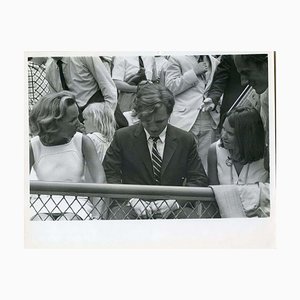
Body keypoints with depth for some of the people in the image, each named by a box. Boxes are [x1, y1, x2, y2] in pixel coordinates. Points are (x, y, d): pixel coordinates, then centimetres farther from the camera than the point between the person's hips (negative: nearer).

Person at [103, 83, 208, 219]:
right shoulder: (123, 137, 7)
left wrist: (175, 201, -11)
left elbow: (199, 180, 8)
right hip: (132, 205, -1)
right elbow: (109, 175, 5)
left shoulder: (186, 140, 9)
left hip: (173, 208, 1)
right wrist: (132, 199, -12)